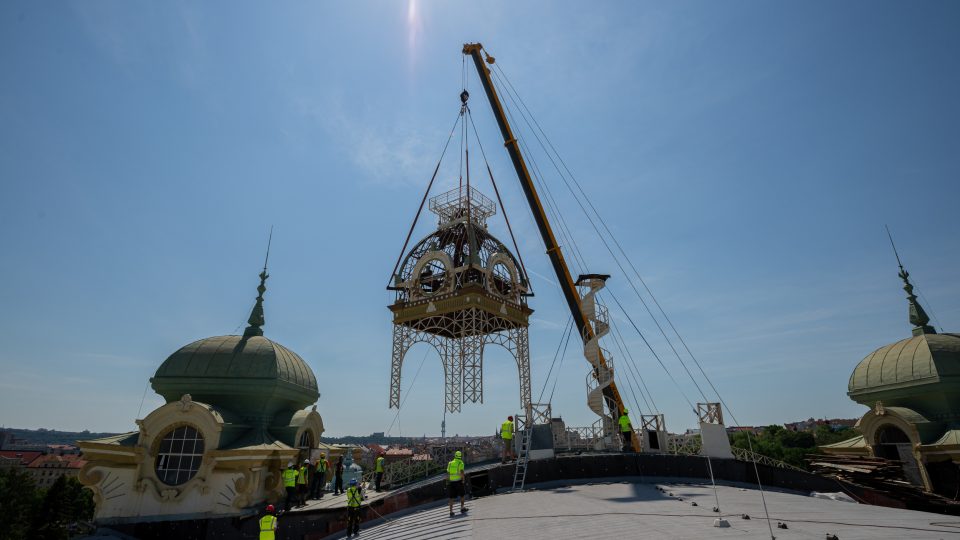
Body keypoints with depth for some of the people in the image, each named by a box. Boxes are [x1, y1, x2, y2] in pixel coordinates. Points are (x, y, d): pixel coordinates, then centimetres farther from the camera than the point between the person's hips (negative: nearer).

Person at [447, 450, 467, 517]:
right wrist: (463, 479, -6)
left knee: (452, 497, 7)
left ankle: (451, 511, 3)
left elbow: (448, 472, 9)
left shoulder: (450, 463, 8)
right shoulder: (461, 463, -5)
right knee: (461, 495, 16)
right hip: (459, 481, -3)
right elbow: (462, 472, -18)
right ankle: (462, 508, 25)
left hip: (452, 481, 3)